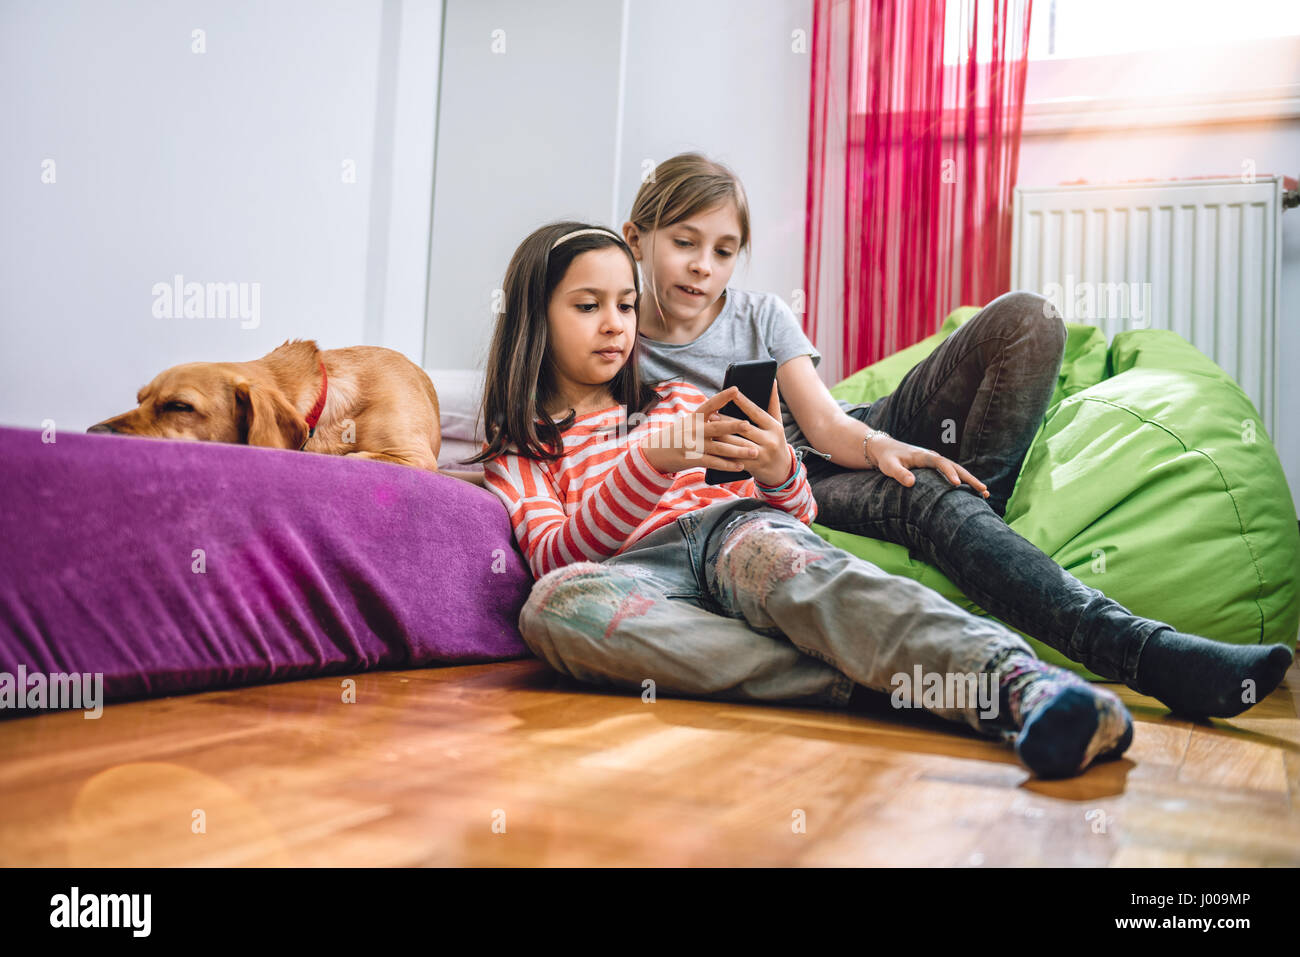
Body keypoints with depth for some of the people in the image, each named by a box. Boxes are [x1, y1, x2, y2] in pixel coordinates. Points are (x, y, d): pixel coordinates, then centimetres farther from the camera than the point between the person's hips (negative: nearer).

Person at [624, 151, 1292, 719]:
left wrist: (879, 447, -26)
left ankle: (977, 504, -21)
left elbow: (827, 423, -3)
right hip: (799, 486, -5)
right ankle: (1145, 651, -52)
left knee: (1027, 319, -12)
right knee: (927, 497, -40)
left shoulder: (763, 315, 8)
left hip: (868, 439, 5)